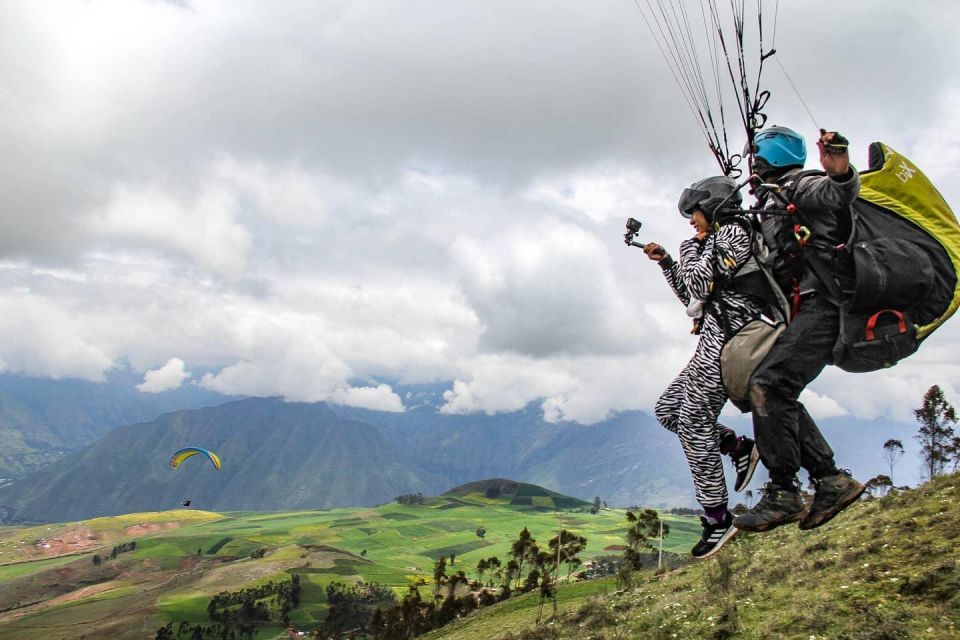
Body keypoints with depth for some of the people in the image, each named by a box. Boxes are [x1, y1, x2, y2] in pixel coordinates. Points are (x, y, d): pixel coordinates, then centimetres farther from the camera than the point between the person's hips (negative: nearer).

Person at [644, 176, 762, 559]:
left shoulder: (733, 232, -4)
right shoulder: (717, 241, 25)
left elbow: (698, 284, -14)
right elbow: (691, 297, 28)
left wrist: (690, 247, 4)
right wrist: (666, 262, 22)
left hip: (727, 336, -10)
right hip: (714, 341, 10)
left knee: (693, 421, -13)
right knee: (667, 410, 9)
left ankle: (717, 518, -7)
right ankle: (739, 447, 14)